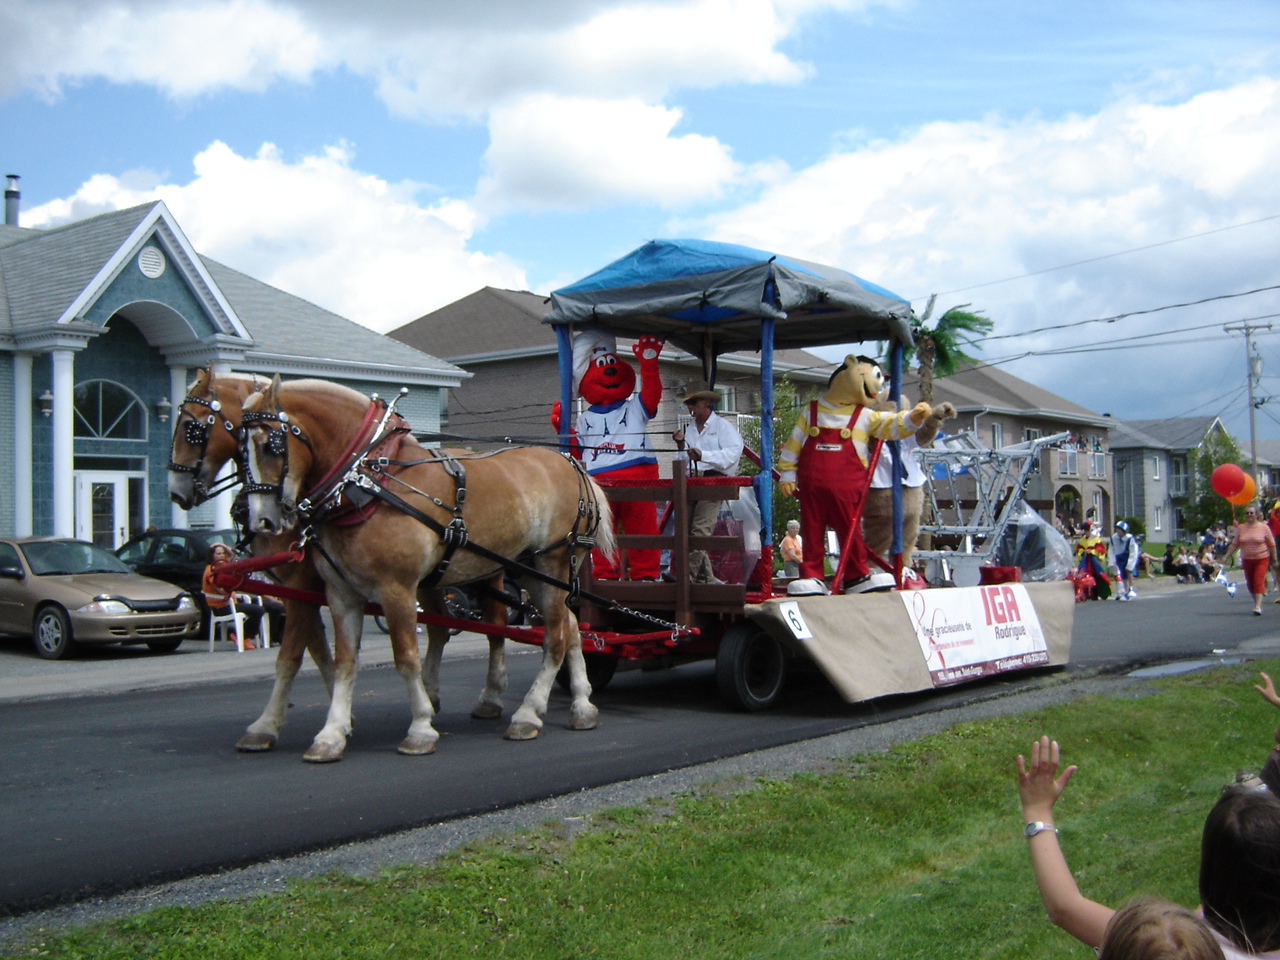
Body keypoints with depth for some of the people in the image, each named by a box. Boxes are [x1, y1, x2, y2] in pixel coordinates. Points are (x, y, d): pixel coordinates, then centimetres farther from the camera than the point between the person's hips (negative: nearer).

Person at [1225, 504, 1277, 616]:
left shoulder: (1263, 527, -5)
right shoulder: (1241, 528, 3)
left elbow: (1272, 544, -1)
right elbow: (1235, 544, 6)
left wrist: (1274, 559, 0)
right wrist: (1227, 557, 1)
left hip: (1262, 559, -4)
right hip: (1247, 560, 4)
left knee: (1259, 581, -13)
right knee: (1250, 583, 8)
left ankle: (1258, 606, -16)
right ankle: (1257, 601, 26)